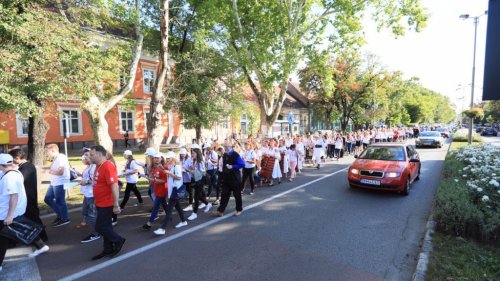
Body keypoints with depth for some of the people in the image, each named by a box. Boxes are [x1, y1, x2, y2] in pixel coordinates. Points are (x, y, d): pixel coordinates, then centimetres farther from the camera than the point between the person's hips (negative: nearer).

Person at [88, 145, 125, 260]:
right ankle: (108, 249, 29)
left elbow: (114, 186, -27)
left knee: (100, 227, 0)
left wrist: (116, 205, -27)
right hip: (101, 203, 9)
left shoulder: (108, 167, -23)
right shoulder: (98, 166, 8)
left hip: (107, 204, -9)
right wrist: (96, 201, 23)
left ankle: (118, 240, 19)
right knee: (105, 227, 16)